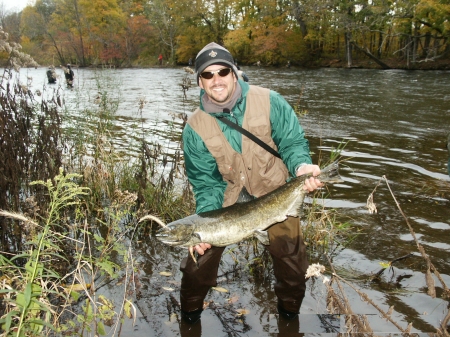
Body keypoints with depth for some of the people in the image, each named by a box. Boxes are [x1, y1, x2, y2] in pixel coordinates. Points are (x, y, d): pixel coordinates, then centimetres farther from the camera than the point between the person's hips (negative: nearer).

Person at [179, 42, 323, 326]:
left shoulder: (269, 102, -17)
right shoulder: (195, 127, -13)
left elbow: (292, 142, -10)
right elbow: (206, 181, -9)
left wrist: (301, 166, -33)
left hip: (276, 190, 0)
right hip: (229, 194, 1)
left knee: (291, 259, 2)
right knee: (200, 252, -2)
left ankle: (290, 313, 34)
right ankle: (190, 315, 26)